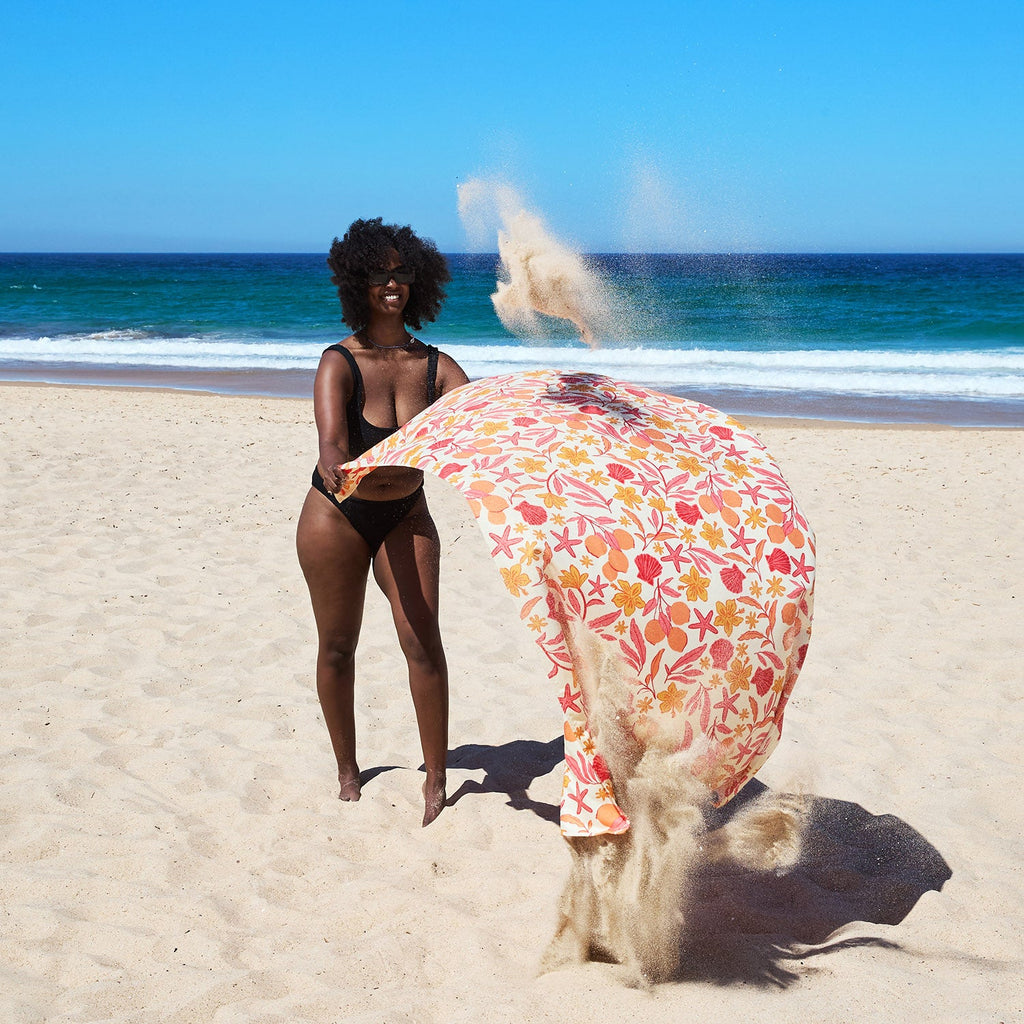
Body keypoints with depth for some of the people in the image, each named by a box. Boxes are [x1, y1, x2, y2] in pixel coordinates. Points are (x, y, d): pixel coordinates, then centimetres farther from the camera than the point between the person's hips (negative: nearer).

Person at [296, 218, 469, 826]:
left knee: (423, 641, -8)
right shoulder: (340, 362, -15)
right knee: (338, 645, 8)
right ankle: (347, 770, 26)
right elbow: (332, 442, -31)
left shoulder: (435, 366, -6)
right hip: (337, 517, -2)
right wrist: (341, 469, -52)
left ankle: (436, 780, 2)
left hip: (406, 518, 2)